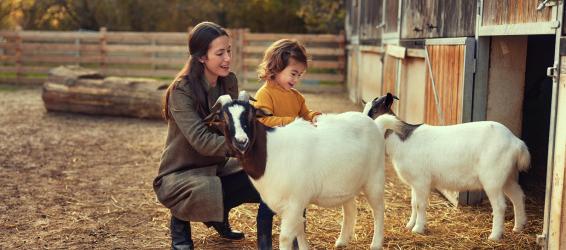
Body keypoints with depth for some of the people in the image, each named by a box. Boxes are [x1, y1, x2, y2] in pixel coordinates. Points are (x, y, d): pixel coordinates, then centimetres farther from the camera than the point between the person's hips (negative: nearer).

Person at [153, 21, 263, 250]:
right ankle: (180, 220, -2)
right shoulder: (181, 91, -22)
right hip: (180, 174, -7)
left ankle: (219, 214, 14)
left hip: (216, 167, 7)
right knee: (206, 191, -39)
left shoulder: (229, 81, -2)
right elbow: (202, 141, -31)